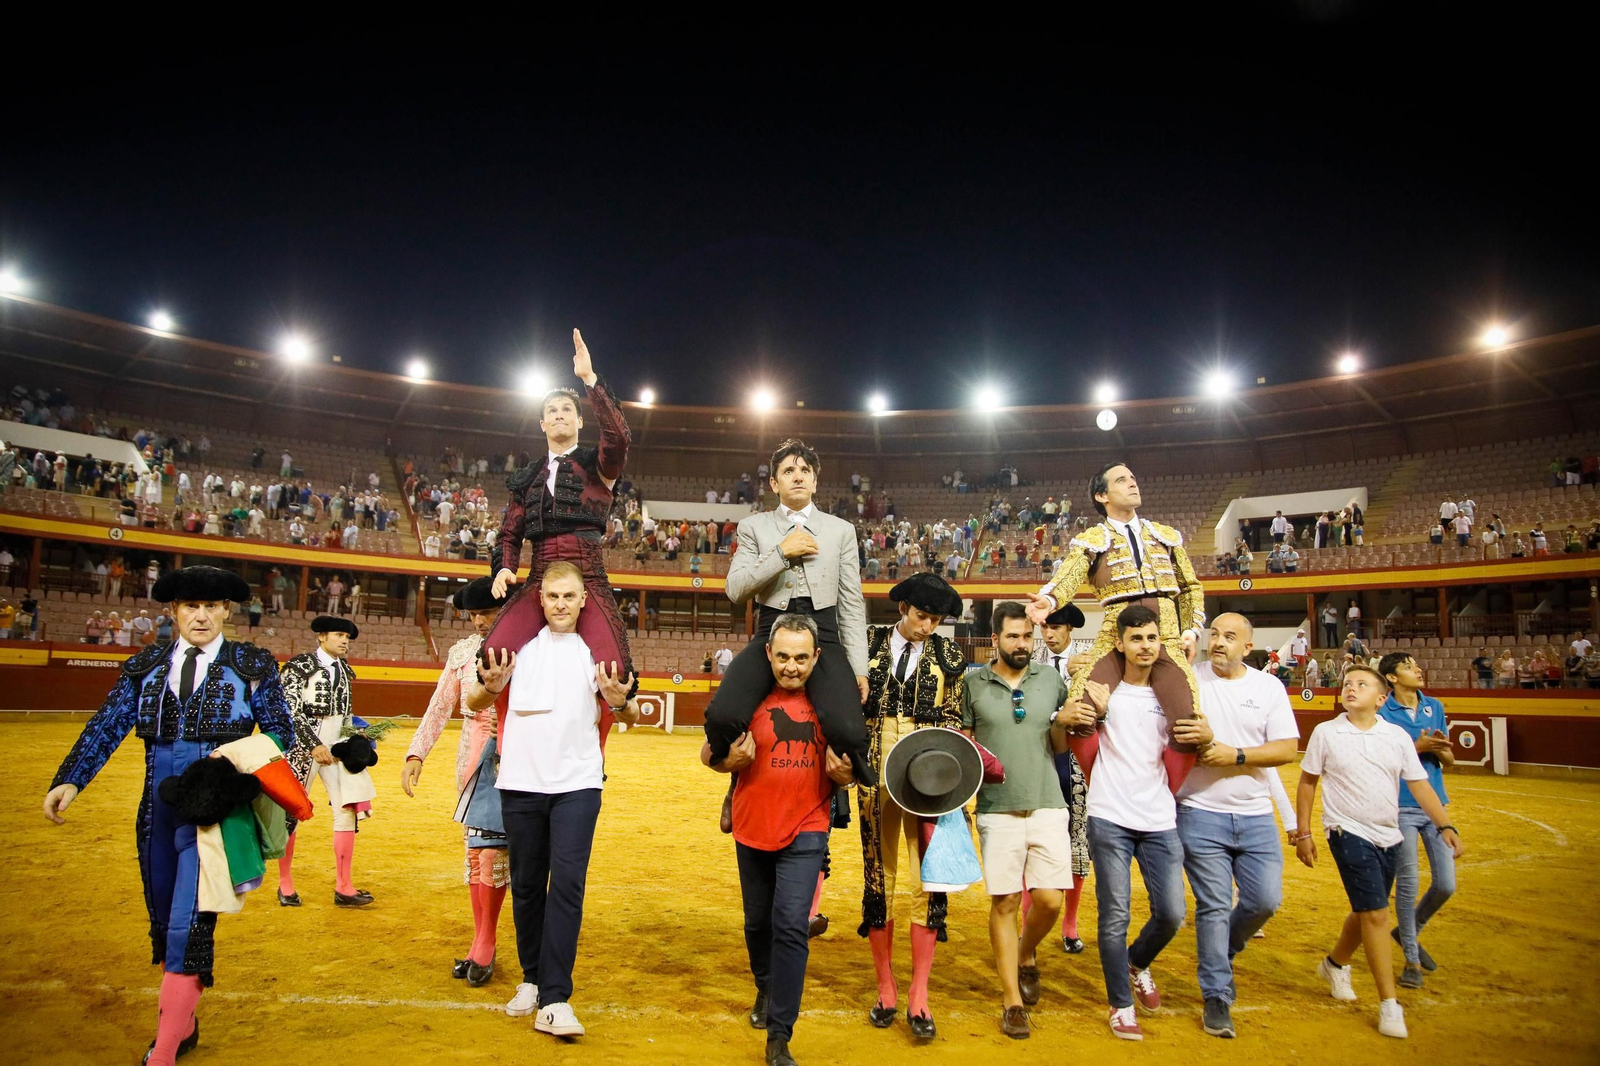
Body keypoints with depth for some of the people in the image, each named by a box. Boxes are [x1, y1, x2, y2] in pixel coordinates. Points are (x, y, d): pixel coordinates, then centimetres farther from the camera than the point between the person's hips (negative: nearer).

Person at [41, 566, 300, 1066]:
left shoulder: (252, 664, 1)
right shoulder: (146, 664, 10)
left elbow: (281, 733, 1)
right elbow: (106, 726, 1)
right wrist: (69, 780, -13)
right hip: (160, 801, 4)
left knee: (189, 924, -11)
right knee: (164, 921, 15)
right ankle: (181, 1024, 33)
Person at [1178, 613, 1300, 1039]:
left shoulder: (1268, 687, 4)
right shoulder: (1188, 678, -1)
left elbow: (1288, 749, -2)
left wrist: (1236, 755, -14)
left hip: (1255, 816, 3)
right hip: (1200, 815, -2)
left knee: (1265, 900, 3)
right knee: (1214, 907, 2)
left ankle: (1221, 952, 33)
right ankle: (1217, 996, 16)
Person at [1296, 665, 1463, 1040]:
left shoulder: (1397, 737, 2)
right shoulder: (1326, 733, -5)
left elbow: (1419, 784, 2)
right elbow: (1308, 782, 1)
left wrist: (1445, 826, -10)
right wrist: (1302, 832, 0)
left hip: (1389, 836, 4)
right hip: (1348, 833, -4)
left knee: (1366, 911, 16)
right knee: (1375, 914, -10)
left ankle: (1335, 964, 42)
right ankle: (1389, 1004, 0)